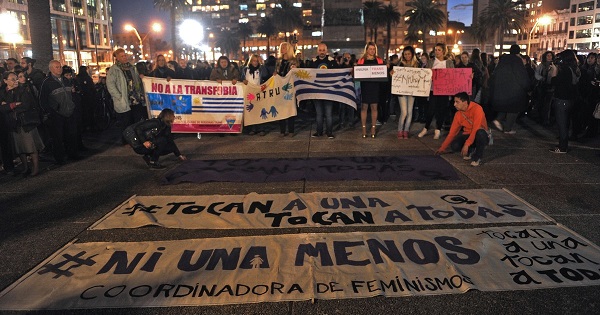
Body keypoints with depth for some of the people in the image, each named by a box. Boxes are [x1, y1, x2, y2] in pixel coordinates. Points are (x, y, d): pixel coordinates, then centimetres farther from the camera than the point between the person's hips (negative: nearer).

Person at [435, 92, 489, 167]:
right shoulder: (458, 114, -2)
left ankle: (477, 157, -18)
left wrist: (466, 145, -33)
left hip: (482, 136, -5)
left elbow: (476, 129, -28)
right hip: (467, 135, 5)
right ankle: (470, 150, 8)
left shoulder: (477, 109, -21)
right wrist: (443, 147, 2)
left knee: (480, 133, -40)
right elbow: (452, 132, 3)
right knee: (454, 146, -24)